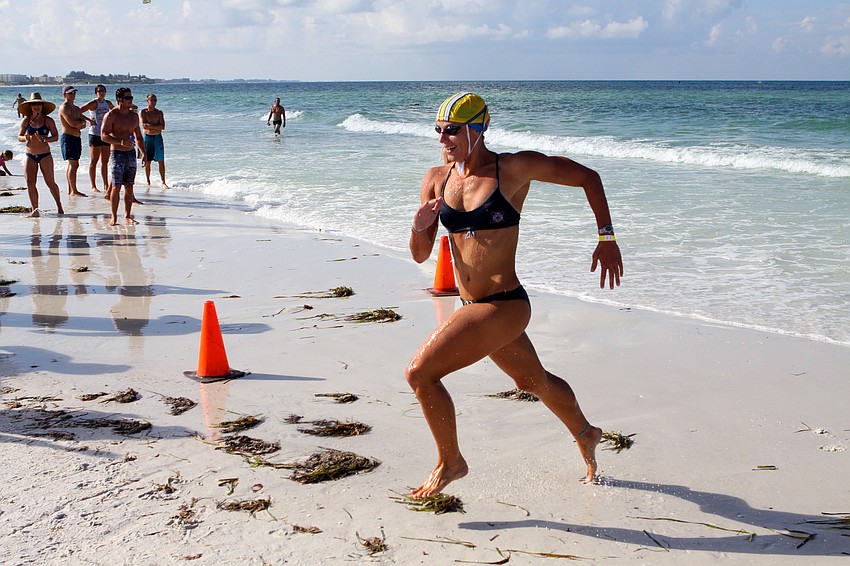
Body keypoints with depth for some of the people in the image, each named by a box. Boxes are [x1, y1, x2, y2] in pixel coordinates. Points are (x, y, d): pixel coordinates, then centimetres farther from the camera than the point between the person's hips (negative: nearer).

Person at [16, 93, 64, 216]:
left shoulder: (48, 120, 0)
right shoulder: (25, 120, 6)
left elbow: (56, 137, -3)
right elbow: (19, 137, 9)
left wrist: (44, 139, -19)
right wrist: (25, 138, -13)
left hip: (45, 155, -2)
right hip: (30, 155, 2)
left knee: (50, 182, -2)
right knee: (30, 183, -5)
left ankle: (59, 206, 15)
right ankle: (35, 209, 1)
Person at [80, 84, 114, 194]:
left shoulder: (108, 103, 11)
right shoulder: (93, 103, -7)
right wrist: (89, 120, -15)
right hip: (95, 134, -6)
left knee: (105, 161, 9)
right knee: (94, 161, -2)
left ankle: (106, 185, 15)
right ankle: (93, 186, 1)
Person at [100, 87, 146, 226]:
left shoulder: (134, 116, 12)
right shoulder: (111, 115, -7)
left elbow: (138, 137, 21)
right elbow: (104, 136, -14)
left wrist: (143, 153, 11)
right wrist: (121, 142, -26)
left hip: (131, 153, 5)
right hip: (117, 153, -5)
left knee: (129, 187, 6)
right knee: (116, 187, -6)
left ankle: (127, 216, 12)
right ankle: (114, 217, 1)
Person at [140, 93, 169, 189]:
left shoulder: (159, 113, 6)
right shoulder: (143, 112, 0)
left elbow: (162, 127, -6)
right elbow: (143, 125, -13)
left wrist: (150, 126, -11)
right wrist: (156, 126, -12)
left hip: (158, 138, 1)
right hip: (147, 138, -1)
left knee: (161, 161, -3)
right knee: (147, 162, 2)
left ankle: (163, 182, 0)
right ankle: (148, 182, 11)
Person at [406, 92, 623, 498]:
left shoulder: (514, 168, -13)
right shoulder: (436, 180, 2)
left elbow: (588, 177, -1)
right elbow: (420, 255, 4)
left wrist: (606, 238, -2)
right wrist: (419, 227, -18)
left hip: (503, 307, -7)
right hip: (474, 307, 7)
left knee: (420, 373, -15)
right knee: (534, 380, 28)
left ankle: (450, 463, 7)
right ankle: (586, 435, 56)